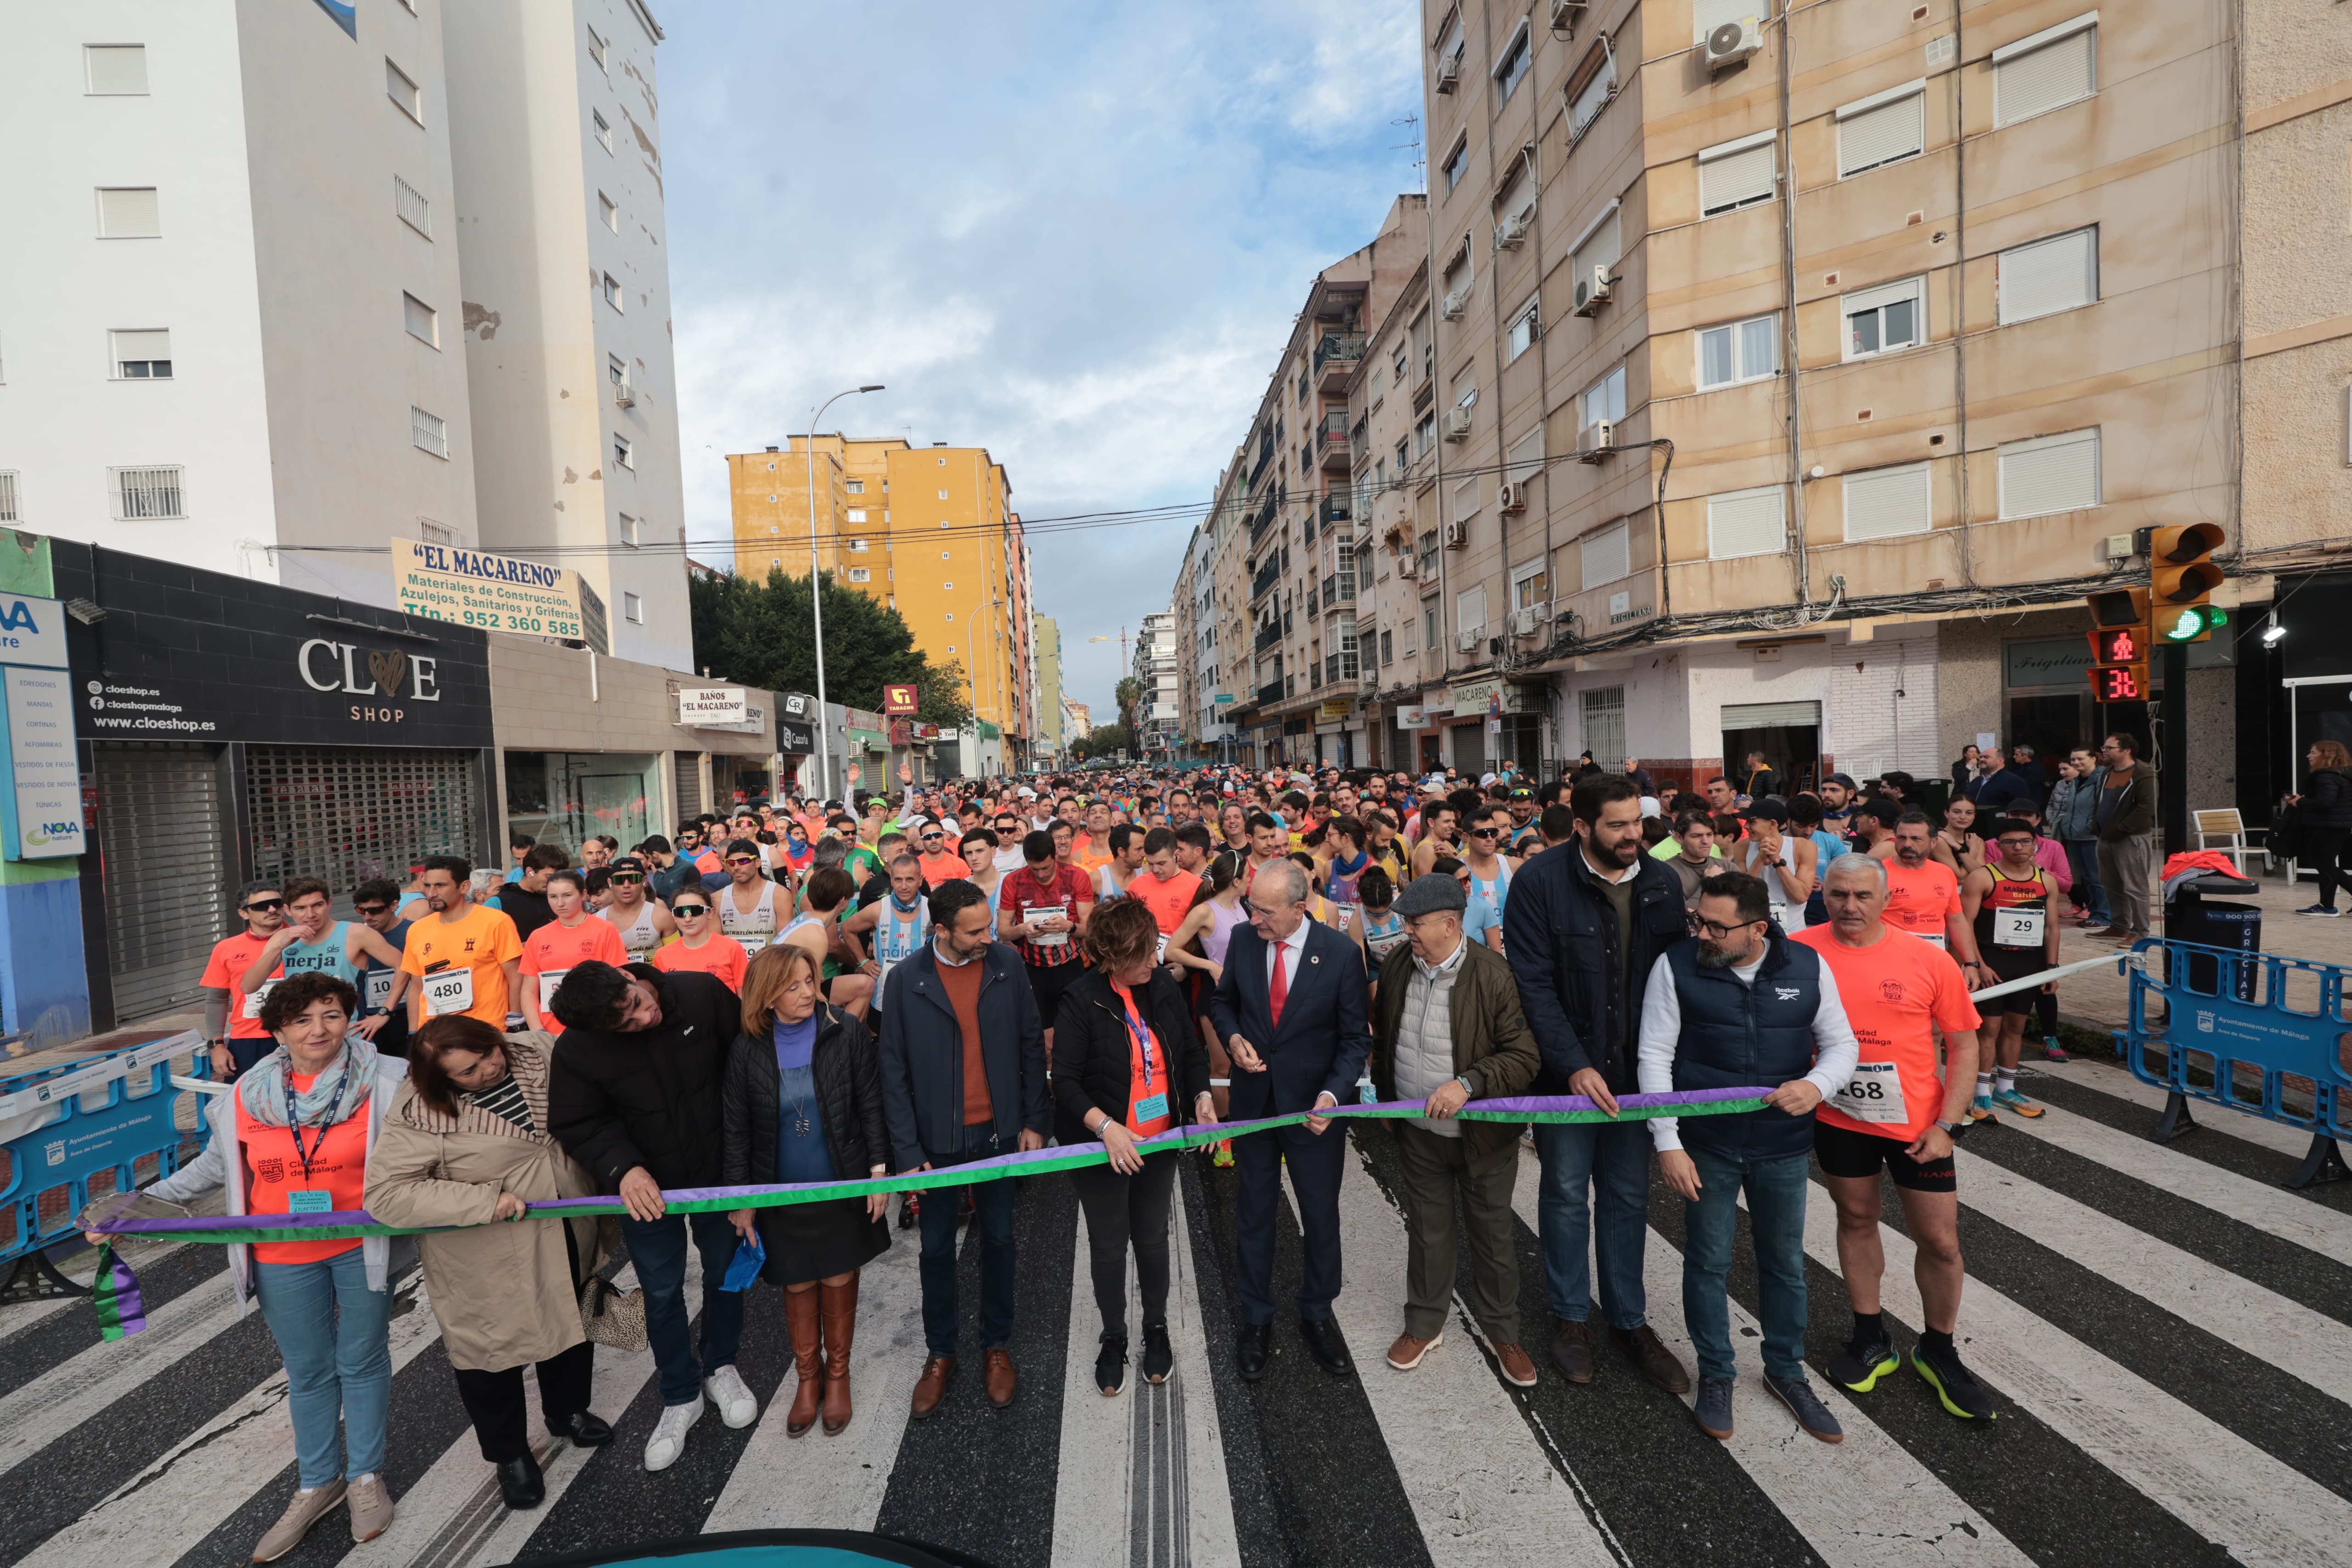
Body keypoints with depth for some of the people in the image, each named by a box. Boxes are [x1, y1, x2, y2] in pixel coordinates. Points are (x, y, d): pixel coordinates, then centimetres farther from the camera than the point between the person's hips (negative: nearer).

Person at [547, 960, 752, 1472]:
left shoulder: (704, 993, -25)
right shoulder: (578, 1052, -25)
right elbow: (577, 1123, -12)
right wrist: (623, 1168, -28)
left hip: (719, 1168, 1)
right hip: (647, 1186, -1)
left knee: (725, 1271, 19)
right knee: (662, 1292, 14)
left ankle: (721, 1368, 46)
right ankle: (681, 1397, 38)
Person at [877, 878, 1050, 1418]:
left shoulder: (1007, 964, -9)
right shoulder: (906, 980, -13)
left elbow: (1031, 1044, -1)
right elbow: (894, 1071, -7)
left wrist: (1033, 1122, -1)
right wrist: (908, 1151, -9)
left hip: (997, 1131, 1)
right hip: (937, 1139, -1)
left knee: (998, 1240, 15)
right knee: (937, 1249, 14)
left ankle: (996, 1345, 35)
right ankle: (940, 1352, 35)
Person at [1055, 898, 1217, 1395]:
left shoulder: (1162, 986, -7)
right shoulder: (1083, 1000, -19)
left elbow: (1192, 1051, 5)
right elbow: (1065, 1079, -17)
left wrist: (1203, 1098, -11)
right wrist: (1105, 1126, -29)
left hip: (1159, 1143, 3)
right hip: (1103, 1147, -3)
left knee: (1153, 1238, 19)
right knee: (1109, 1246, 14)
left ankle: (1156, 1329, 42)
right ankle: (1113, 1339, 37)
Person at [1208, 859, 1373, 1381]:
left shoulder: (1342, 953, -16)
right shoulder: (1243, 942, -8)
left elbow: (1355, 1037, -9)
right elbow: (1222, 1000, 10)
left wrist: (1332, 1094, -22)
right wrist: (1234, 1037, -11)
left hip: (1314, 1106, -2)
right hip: (1253, 1102, 2)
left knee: (1321, 1217, 13)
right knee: (1253, 1215, 15)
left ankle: (1317, 1315, 38)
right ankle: (1256, 1321, 35)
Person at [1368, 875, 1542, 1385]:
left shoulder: (1495, 976, -22)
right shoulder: (1397, 966, -6)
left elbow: (1525, 1057, -20)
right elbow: (1382, 1037, 10)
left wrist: (1468, 1083, -32)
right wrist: (1386, 1098, 14)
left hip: (1483, 1133, -3)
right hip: (1418, 1132, 4)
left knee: (1493, 1232, 15)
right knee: (1428, 1229, 19)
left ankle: (1501, 1329, 37)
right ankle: (1425, 1323, 38)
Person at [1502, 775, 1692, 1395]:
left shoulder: (1663, 883, -1)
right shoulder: (1541, 881, -15)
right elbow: (1534, 985, -16)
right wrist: (1574, 1065, -21)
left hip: (1637, 1068, 4)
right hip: (1567, 1070, -3)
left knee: (1628, 1196, 15)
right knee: (1567, 1192, 11)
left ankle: (1629, 1319, 32)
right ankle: (1570, 1316, 30)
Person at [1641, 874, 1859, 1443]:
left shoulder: (1808, 966, -7)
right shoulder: (1676, 965, -13)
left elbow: (1841, 1043, 3)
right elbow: (1656, 1056, -10)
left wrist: (1817, 1085, -20)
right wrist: (1668, 1143, -13)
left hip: (1784, 1148, 2)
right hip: (1706, 1146, -2)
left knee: (1785, 1262, 19)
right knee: (1708, 1262, 12)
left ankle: (1786, 1370, 41)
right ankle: (1715, 1374, 33)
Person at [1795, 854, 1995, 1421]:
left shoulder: (1928, 960, -10)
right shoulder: (1800, 952, -10)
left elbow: (1963, 1043, -3)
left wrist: (1946, 1125, -7)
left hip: (1916, 1123, 0)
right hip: (1839, 1118, 1)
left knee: (1940, 1241, 8)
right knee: (1857, 1219, 16)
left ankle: (1937, 1351, 33)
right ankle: (1871, 1340, 34)